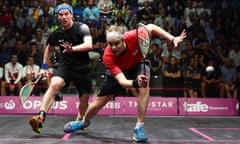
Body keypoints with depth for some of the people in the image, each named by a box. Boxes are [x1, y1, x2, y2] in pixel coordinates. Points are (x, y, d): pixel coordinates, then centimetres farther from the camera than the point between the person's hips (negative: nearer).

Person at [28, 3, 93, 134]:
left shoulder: (82, 28, -11)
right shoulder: (56, 34, 0)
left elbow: (89, 45, -28)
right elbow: (49, 49, 19)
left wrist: (73, 48, -44)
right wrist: (44, 67, 16)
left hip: (83, 68, -1)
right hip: (65, 65, 1)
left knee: (84, 98, 9)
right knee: (54, 84, -29)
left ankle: (80, 121, 37)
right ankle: (41, 117, -36)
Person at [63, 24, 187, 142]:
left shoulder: (133, 37, -38)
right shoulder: (107, 56, -39)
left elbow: (151, 27, -18)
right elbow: (122, 81, -46)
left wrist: (172, 38, -26)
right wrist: (135, 83, -68)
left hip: (137, 65, 1)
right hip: (117, 72, 0)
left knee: (144, 85, -34)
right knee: (99, 103, 3)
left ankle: (139, 128, -23)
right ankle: (84, 122, 39)